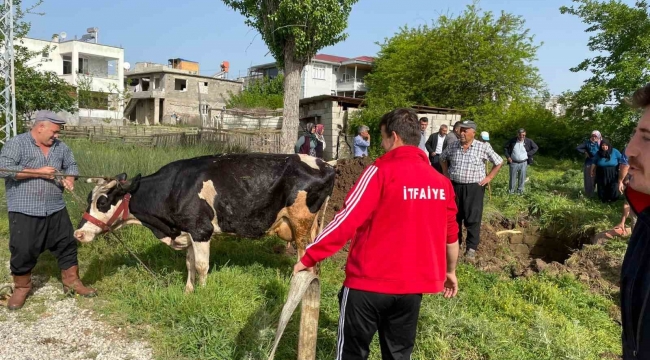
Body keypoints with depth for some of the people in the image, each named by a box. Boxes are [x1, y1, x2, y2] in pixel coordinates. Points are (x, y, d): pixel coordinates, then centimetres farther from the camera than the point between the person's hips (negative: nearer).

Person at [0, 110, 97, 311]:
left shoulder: (60, 147, 9)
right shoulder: (16, 144, -8)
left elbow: (71, 165, 20)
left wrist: (69, 178, -4)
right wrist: (38, 172, -19)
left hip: (56, 210, 5)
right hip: (24, 211, -5)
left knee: (67, 245, 9)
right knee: (23, 251, 3)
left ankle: (71, 281, 24)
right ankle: (21, 288, 23)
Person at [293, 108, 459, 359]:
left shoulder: (381, 171, -12)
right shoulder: (441, 181, 3)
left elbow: (347, 220, -16)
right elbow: (451, 235, 12)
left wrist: (308, 258, -8)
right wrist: (449, 272, 28)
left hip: (369, 282, -5)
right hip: (412, 284, 5)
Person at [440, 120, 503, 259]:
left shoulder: (483, 147, -8)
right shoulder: (453, 146, 2)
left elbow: (499, 162, 3)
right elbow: (443, 158, 21)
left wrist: (489, 177, -1)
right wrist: (446, 174, 12)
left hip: (474, 188, -3)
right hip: (455, 186, 4)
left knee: (472, 219, 1)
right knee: (454, 217, 12)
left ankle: (471, 247, 13)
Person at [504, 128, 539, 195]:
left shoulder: (528, 141, -4)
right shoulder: (512, 141, -4)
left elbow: (536, 148, 6)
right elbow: (506, 147, 8)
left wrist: (528, 154, -4)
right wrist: (508, 156, -2)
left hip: (523, 163, 0)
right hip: (513, 163, 0)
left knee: (522, 177, 8)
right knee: (513, 177, 7)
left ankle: (520, 190, 22)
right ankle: (511, 190, 20)